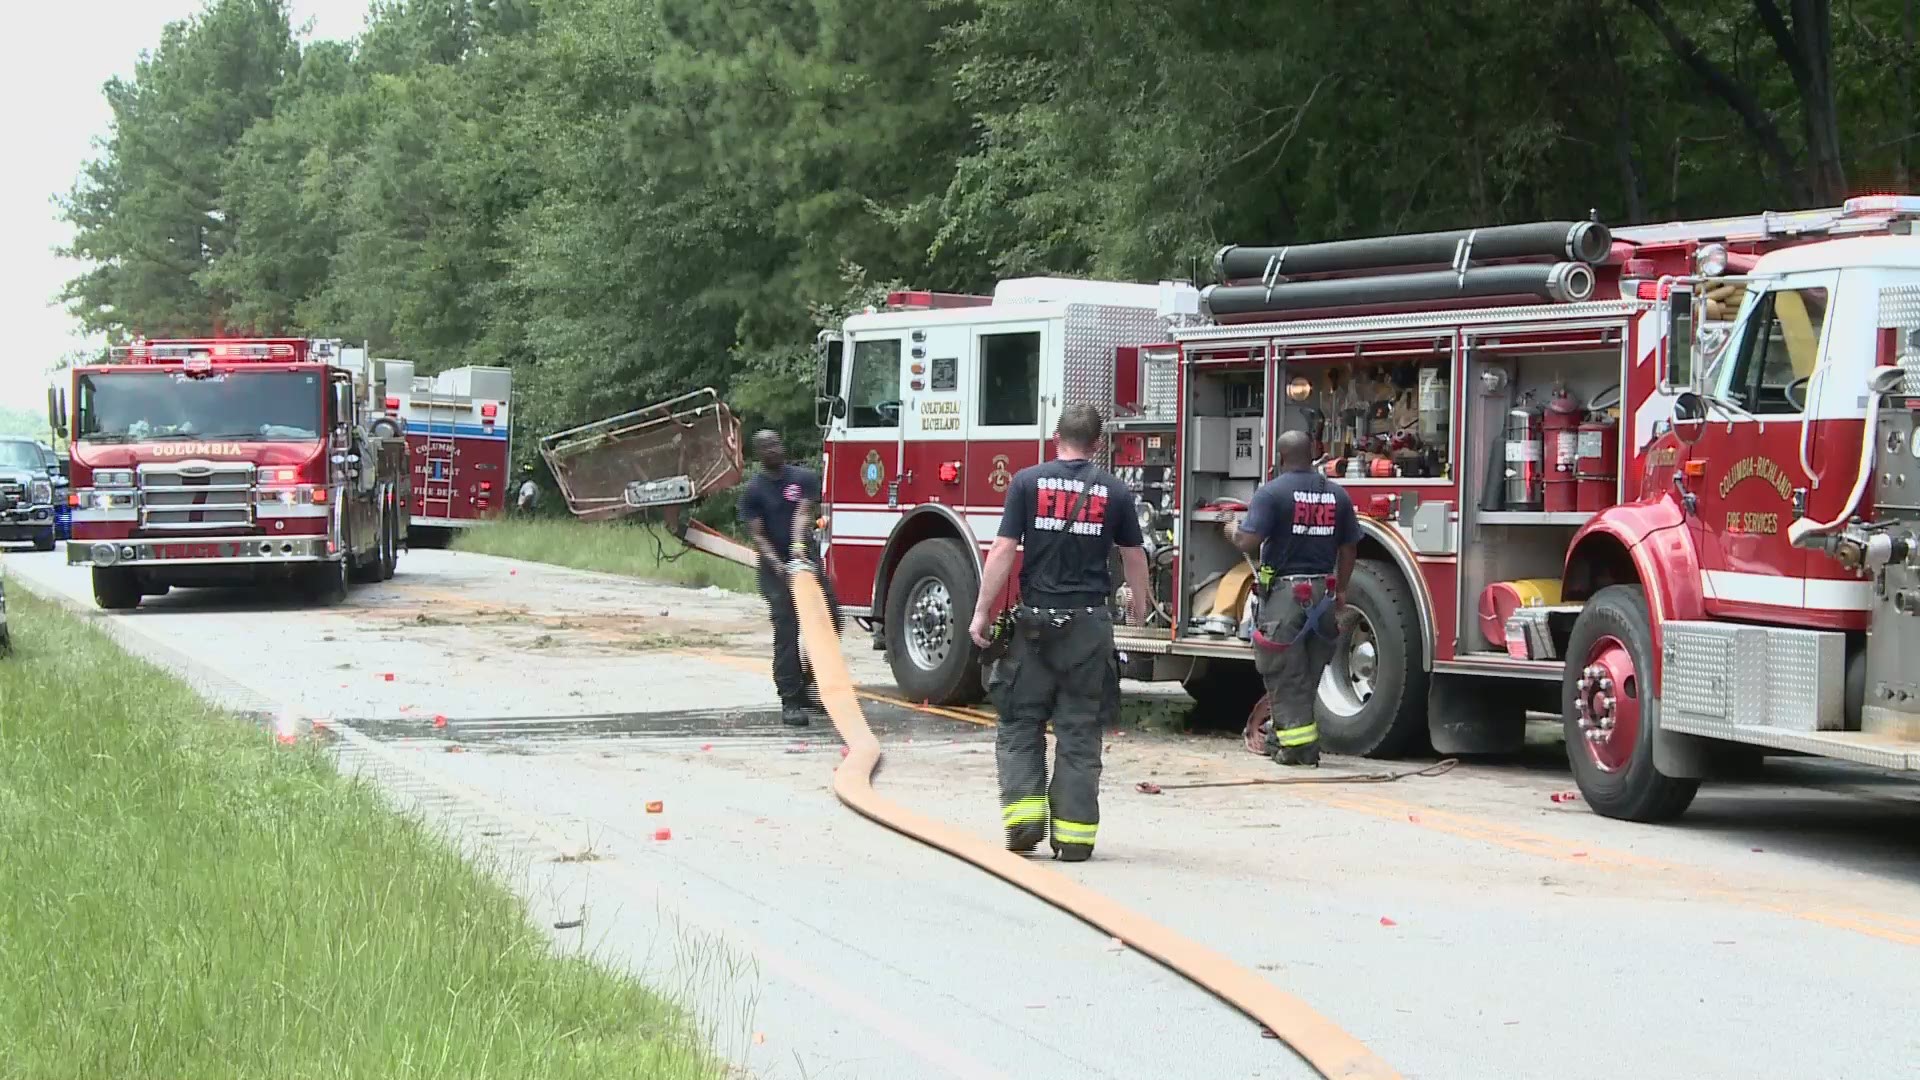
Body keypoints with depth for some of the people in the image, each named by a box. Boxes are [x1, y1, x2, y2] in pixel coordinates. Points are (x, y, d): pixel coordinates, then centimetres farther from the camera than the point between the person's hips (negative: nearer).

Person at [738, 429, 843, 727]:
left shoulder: (805, 478, 5)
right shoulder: (754, 490, -2)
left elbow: (803, 514, -11)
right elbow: (757, 535, -8)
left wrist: (799, 546, -30)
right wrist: (779, 567, -23)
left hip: (808, 560, 4)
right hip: (776, 566, -4)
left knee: (829, 623, 2)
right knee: (787, 633, -10)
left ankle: (807, 683, 22)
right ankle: (791, 702, -6)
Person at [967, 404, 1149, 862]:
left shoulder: (1028, 481, -2)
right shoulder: (1114, 490, 3)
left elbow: (1003, 551, -7)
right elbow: (1134, 556, 14)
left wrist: (982, 613, -2)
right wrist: (1138, 600, 33)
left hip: (1036, 621, -1)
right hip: (1090, 625, 1)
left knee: (1020, 724, 10)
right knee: (1080, 731, 6)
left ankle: (1023, 819, -3)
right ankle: (1073, 835, 5)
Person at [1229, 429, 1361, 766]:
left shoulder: (1272, 492, -10)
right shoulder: (1337, 494, 7)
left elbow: (1249, 543, -16)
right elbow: (1348, 548, 12)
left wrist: (1233, 530, 6)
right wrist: (1340, 591, 22)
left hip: (1283, 591, -5)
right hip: (1322, 594, 5)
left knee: (1285, 674, 1)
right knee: (1309, 673, 15)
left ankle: (1296, 744, -3)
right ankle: (1280, 737, 25)